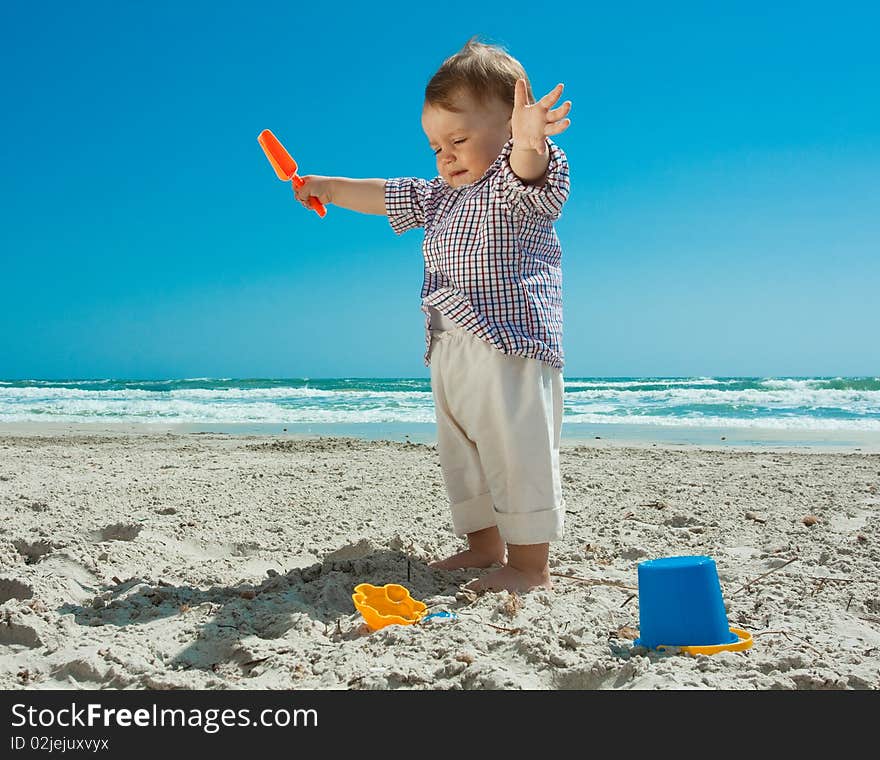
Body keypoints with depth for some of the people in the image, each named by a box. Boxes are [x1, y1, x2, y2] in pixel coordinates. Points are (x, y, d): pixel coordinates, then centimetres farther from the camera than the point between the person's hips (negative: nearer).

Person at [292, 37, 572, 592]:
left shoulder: (519, 184, -7)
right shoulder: (443, 196, 21)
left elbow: (531, 175, -31)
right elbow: (389, 197, 32)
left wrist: (530, 144, -53)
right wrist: (329, 188, 31)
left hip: (510, 344, -9)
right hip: (449, 354, 10)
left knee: (518, 454, -11)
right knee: (461, 456, 14)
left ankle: (531, 564, -6)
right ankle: (485, 545, 25)